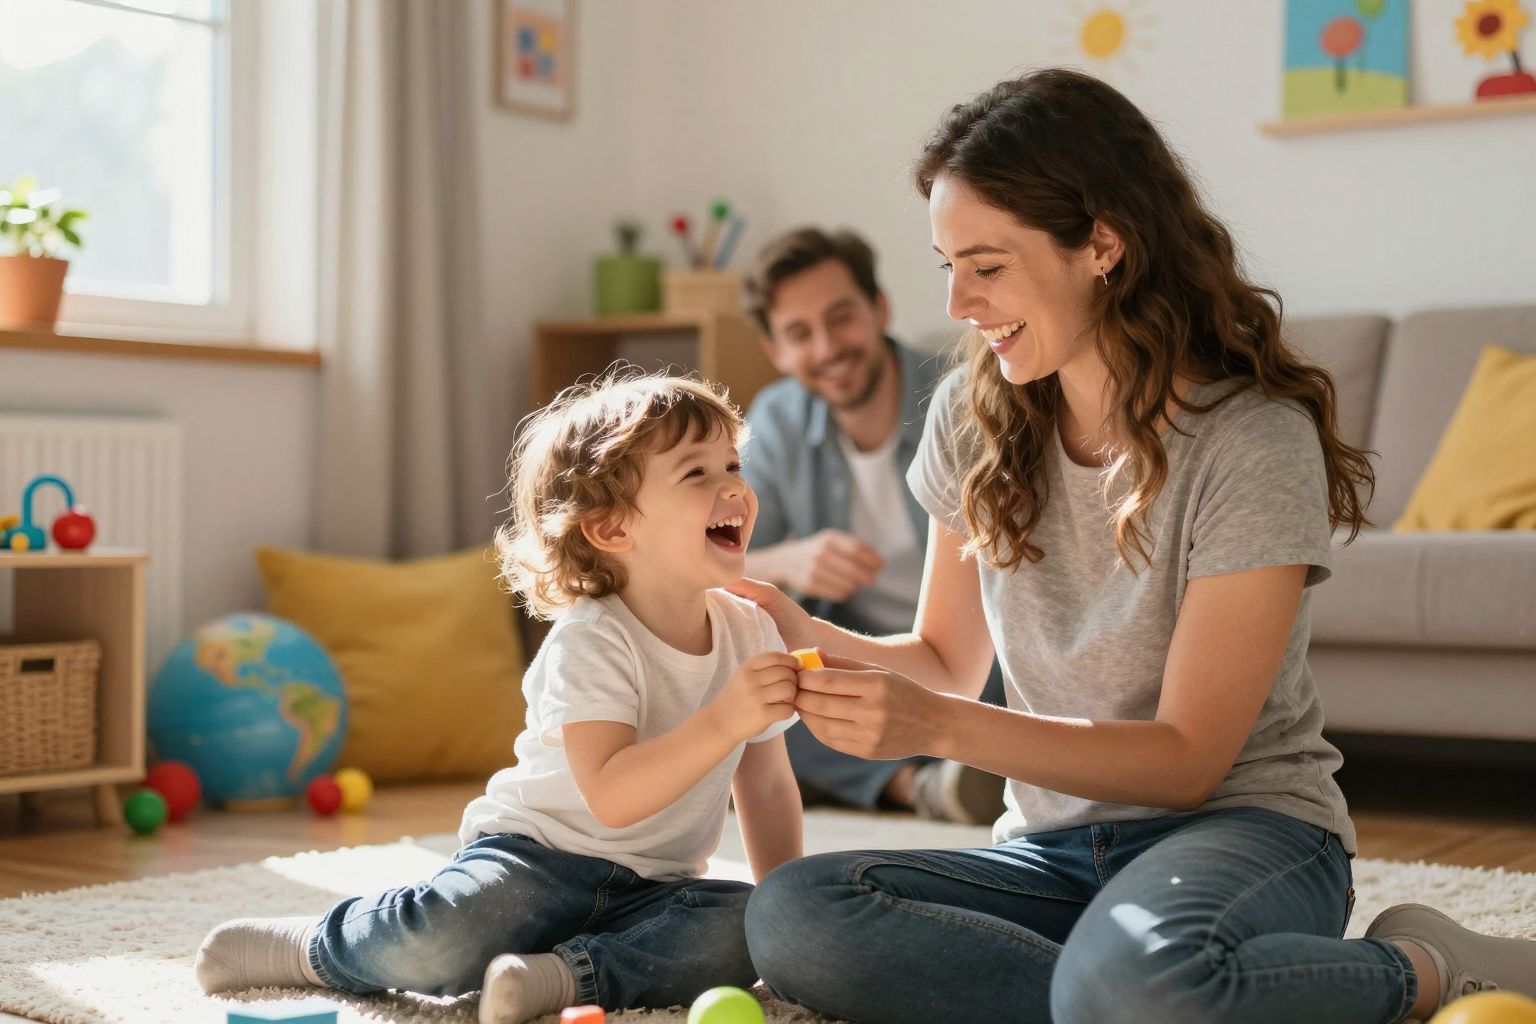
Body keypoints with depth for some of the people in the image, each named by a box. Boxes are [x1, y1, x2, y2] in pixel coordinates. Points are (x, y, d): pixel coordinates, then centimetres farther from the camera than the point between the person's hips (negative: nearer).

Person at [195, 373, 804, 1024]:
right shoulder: (590, 642, -18)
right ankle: (310, 948, 0)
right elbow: (610, 797, -30)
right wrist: (723, 722, -37)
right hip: (539, 856, -4)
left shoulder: (750, 632, 1)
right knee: (440, 942, -31)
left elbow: (767, 785, 12)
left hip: (650, 888, 5)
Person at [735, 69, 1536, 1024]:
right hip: (1054, 847, 5)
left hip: (1241, 827, -5)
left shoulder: (1255, 442, -15)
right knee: (789, 917, -23)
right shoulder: (972, 419, 4)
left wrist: (936, 726, -25)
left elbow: (1188, 757, -15)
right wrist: (814, 639, -10)